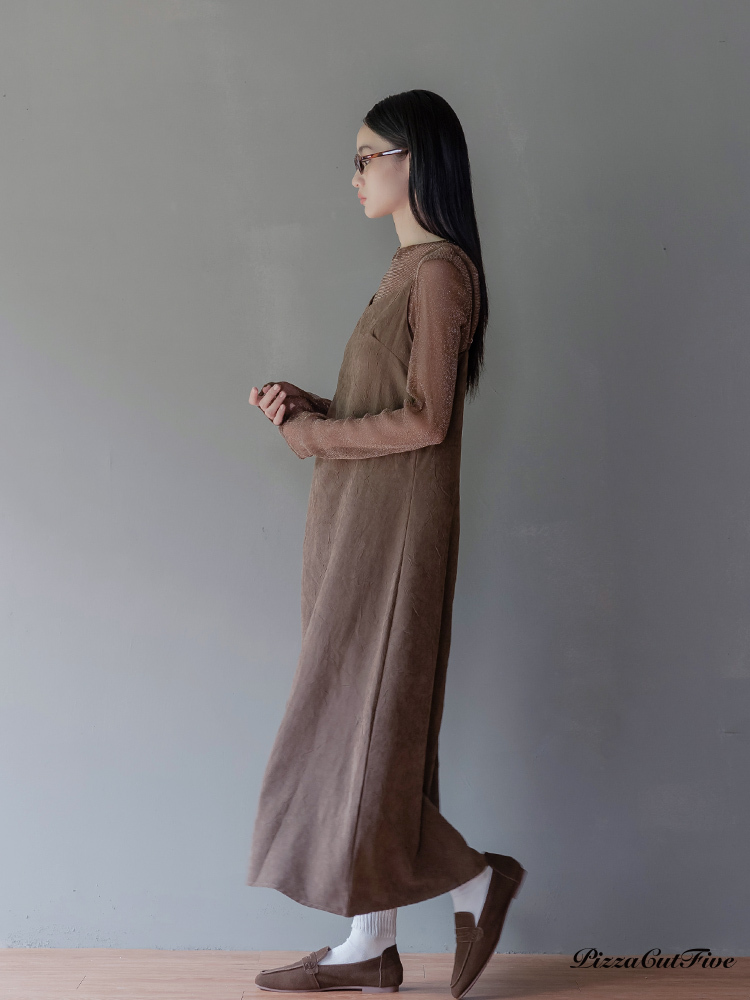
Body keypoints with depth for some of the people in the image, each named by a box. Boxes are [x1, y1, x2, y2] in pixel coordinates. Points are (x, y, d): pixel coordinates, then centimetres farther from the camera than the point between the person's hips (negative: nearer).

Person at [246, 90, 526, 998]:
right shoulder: (411, 269, 17)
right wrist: (307, 405, 3)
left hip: (391, 532, -10)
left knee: (357, 730, -4)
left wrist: (310, 435, -9)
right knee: (359, 727, 10)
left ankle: (476, 881, 14)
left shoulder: (439, 270, -13)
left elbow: (423, 421, -18)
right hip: (357, 526, 10)